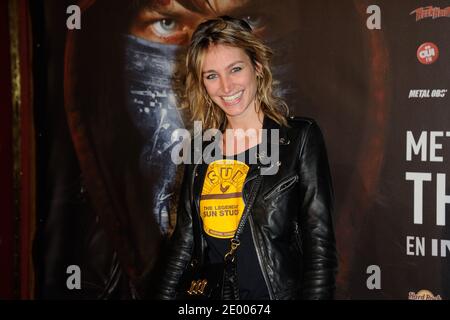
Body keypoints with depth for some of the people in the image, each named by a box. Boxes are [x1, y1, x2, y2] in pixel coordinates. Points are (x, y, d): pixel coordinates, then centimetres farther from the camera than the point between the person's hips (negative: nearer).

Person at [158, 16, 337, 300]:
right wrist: (166, 295, 2)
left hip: (278, 292, -4)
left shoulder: (301, 138, -8)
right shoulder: (201, 151, 5)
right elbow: (183, 241, 9)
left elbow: (320, 247, -13)